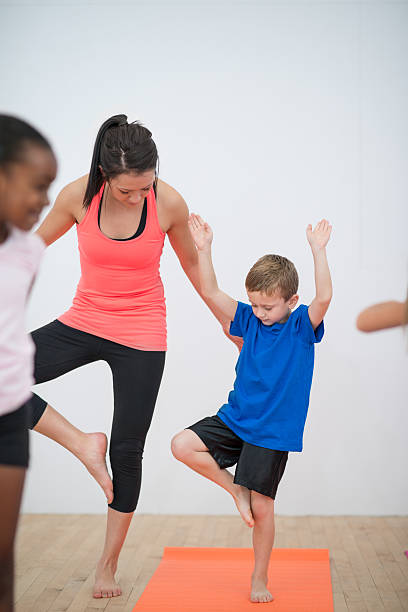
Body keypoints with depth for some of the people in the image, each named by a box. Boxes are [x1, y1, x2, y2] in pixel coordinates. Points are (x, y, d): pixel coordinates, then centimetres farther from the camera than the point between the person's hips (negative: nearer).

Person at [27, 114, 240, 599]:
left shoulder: (169, 203, -16)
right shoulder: (77, 196, -14)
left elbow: (191, 263, 3)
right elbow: (37, 244, 4)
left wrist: (225, 316, 14)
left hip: (141, 339, -2)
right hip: (84, 323, 2)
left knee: (127, 452, 5)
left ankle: (108, 564, 23)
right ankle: (82, 444, -4)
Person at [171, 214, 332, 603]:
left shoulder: (302, 325, -7)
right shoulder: (249, 319, 3)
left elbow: (324, 298, -27)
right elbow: (211, 292, -3)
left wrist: (318, 251, -33)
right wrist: (203, 249, -12)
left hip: (272, 432, -4)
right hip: (234, 419, 4)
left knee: (261, 506, 0)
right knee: (182, 445, -15)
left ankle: (259, 580, 21)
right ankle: (235, 488, 6)